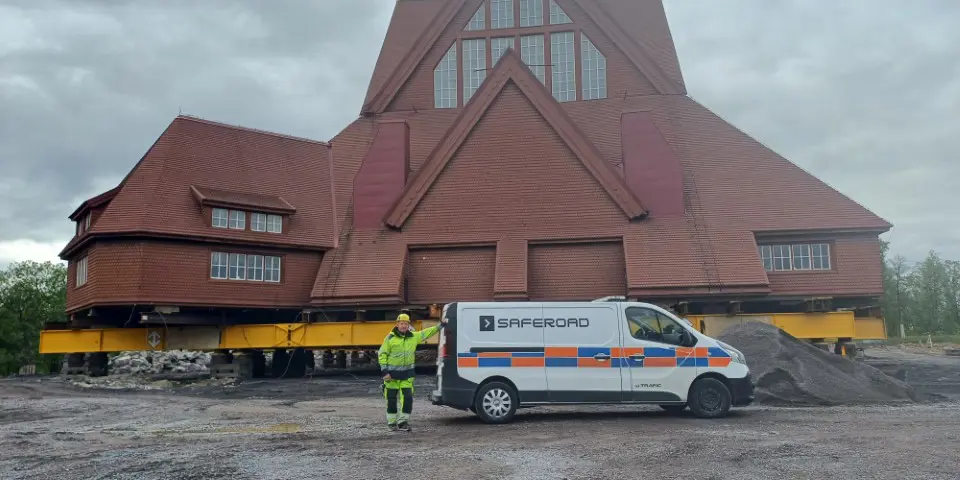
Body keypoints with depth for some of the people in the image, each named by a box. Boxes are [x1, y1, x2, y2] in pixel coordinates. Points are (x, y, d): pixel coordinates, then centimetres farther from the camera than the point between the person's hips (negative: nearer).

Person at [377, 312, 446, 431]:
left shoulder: (414, 336, 6)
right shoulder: (390, 338, -5)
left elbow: (427, 333, 17)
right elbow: (382, 354, -4)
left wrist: (440, 325, 14)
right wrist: (384, 371, -10)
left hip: (407, 373, 3)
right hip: (392, 373, -3)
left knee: (407, 398, -4)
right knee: (391, 399, 5)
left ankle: (403, 422, 7)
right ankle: (392, 422, 18)